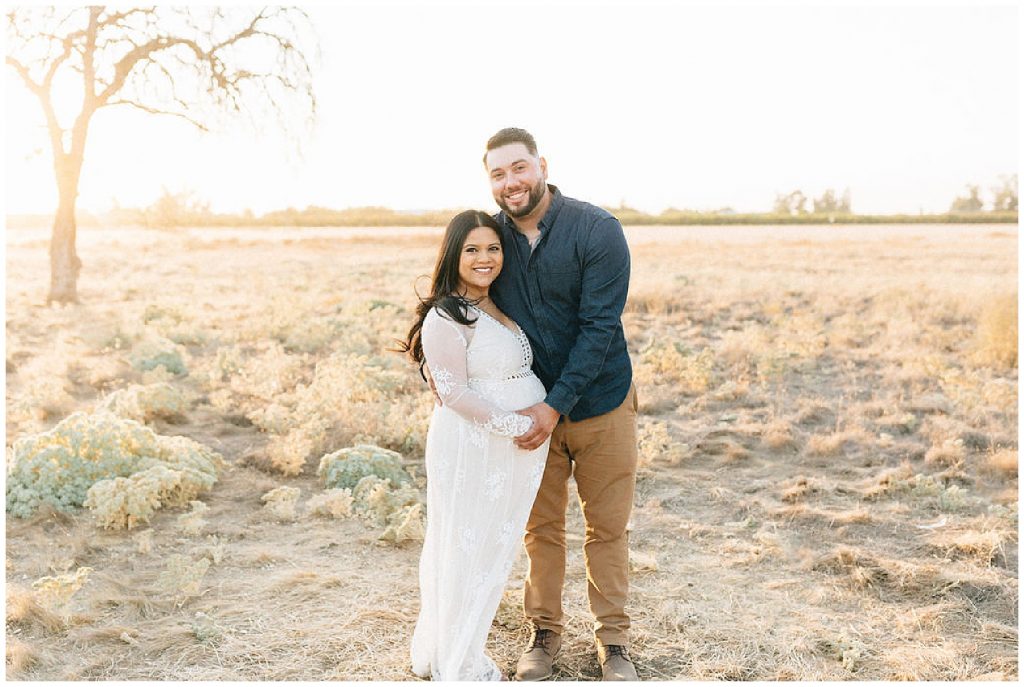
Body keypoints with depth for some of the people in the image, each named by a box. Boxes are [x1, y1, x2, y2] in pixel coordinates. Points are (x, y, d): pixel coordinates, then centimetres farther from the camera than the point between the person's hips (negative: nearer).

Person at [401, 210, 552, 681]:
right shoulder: (446, 318, -14)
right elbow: (454, 393, -19)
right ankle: (459, 666, 20)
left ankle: (438, 651, 34)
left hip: (518, 446, 9)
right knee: (466, 550, 2)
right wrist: (517, 426, -18)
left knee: (495, 549, 17)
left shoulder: (501, 308, 13)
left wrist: (546, 416, 10)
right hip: (473, 448, -9)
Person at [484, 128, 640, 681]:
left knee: (607, 527, 9)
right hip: (531, 408, 3)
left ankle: (613, 640, 26)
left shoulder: (597, 230, -16)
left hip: (600, 402, -2)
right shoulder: (492, 236, -4)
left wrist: (555, 405, -22)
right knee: (541, 527, 12)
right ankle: (544, 633, 30)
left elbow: (599, 327, -19)